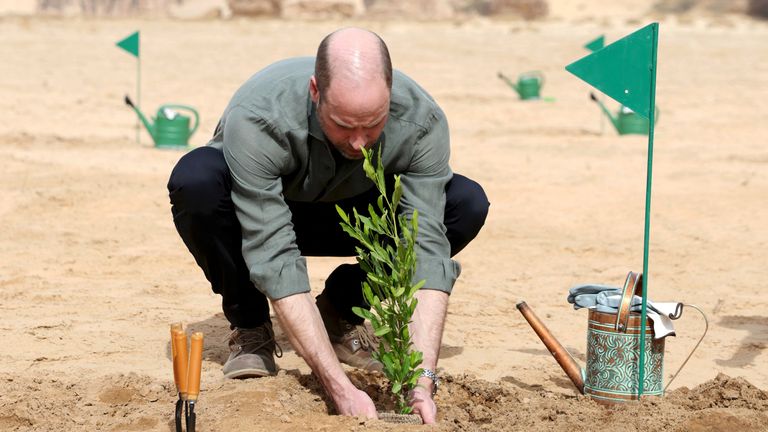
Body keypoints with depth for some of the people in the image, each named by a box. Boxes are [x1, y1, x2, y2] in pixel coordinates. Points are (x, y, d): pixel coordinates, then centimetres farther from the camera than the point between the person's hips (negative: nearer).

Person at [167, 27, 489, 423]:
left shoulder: (422, 121, -30)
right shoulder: (256, 119, -38)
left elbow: (428, 248, -32)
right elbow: (275, 260, -41)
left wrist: (423, 380, -44)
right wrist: (341, 389, -46)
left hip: (351, 215, 2)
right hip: (258, 216, -2)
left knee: (466, 204, -22)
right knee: (196, 178, -36)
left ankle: (341, 311, -1)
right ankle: (249, 327, -10)